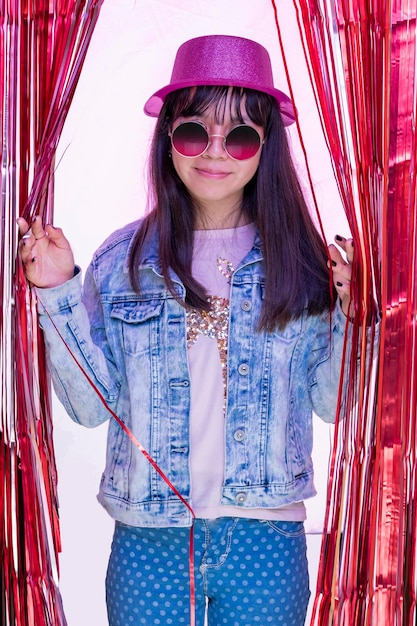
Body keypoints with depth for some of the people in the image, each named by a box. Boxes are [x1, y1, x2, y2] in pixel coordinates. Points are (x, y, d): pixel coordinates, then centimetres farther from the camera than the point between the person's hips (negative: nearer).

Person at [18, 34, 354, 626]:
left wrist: (351, 309, -11)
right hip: (147, 545, 1)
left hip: (267, 544, 0)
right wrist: (60, 294, -8)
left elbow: (333, 404, 2)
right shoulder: (123, 259, 0)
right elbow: (93, 405, 0)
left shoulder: (301, 261, -2)